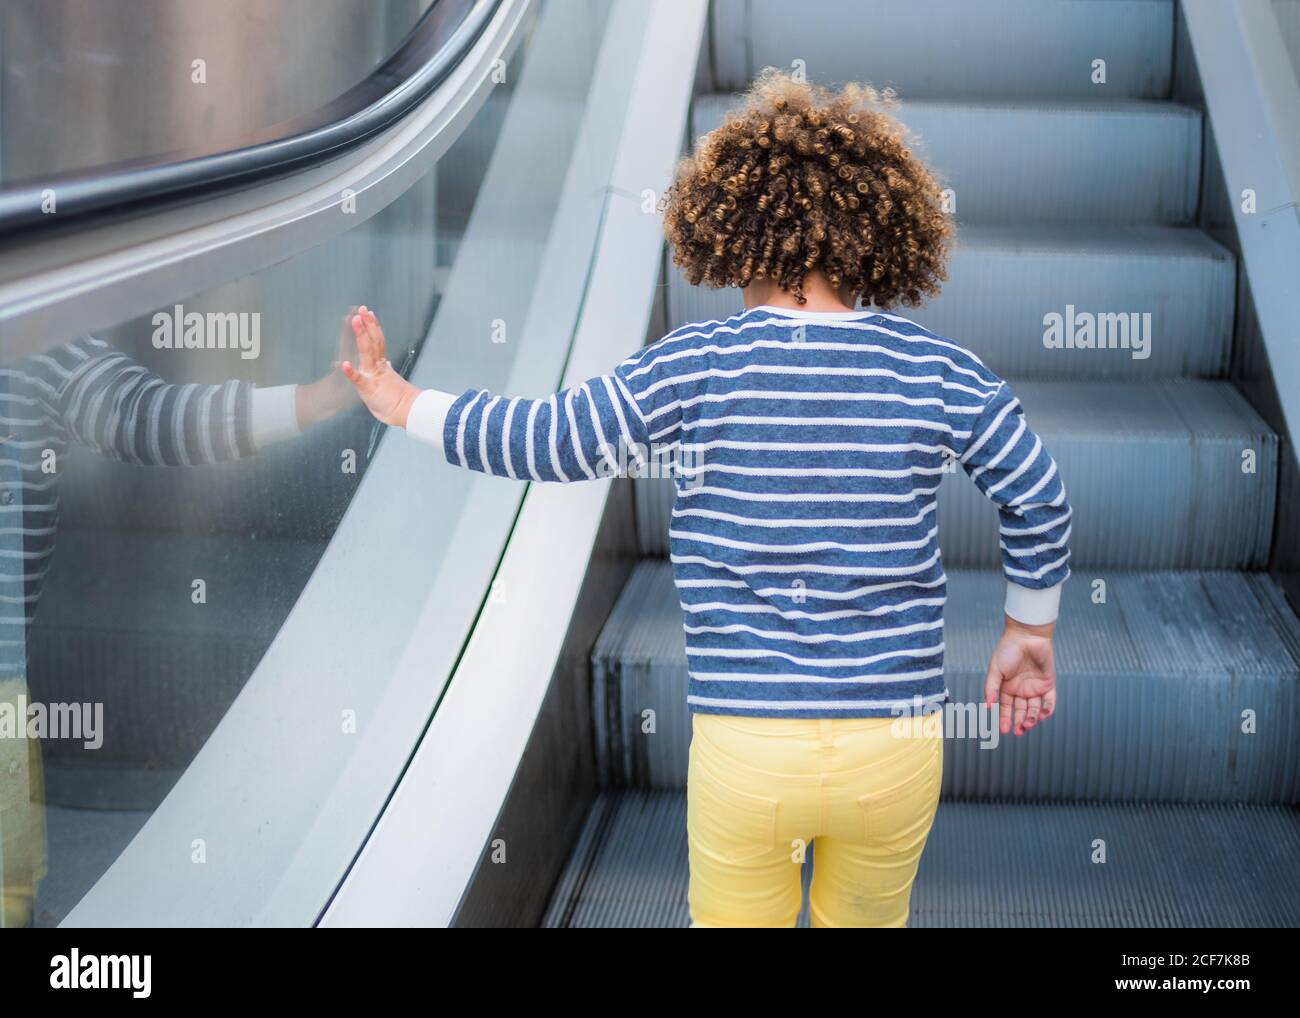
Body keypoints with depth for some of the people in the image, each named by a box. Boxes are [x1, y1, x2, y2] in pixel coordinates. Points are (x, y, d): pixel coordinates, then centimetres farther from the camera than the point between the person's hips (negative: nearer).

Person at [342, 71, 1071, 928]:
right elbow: (1040, 499, 5)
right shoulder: (937, 371, -2)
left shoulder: (701, 366, -8)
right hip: (896, 740, 2)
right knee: (866, 921, 26)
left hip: (749, 738, -1)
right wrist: (1031, 630, 22)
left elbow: (551, 439, -6)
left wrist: (407, 406, 10)